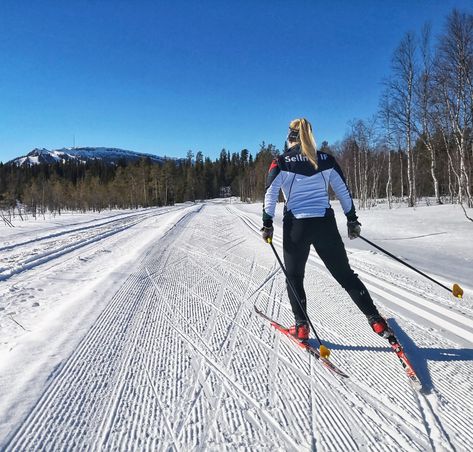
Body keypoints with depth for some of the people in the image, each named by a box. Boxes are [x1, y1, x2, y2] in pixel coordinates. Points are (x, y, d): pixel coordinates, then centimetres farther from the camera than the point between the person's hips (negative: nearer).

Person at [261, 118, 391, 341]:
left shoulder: (281, 163, -2)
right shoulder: (326, 159, 5)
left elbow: (270, 195, -6)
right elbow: (343, 191, 7)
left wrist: (267, 224, 1)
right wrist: (352, 219, 15)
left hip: (296, 226, -2)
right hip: (325, 224, 3)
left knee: (294, 276, 16)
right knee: (345, 274, 14)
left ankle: (301, 326, 15)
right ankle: (376, 320, 14)